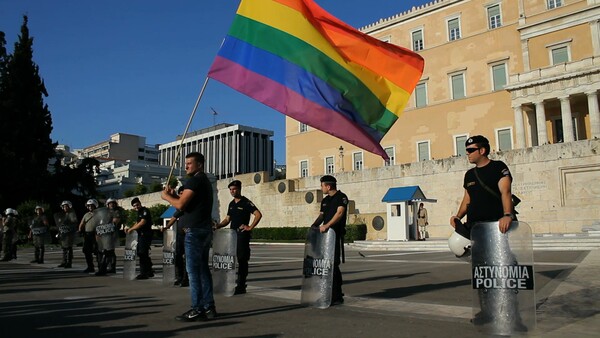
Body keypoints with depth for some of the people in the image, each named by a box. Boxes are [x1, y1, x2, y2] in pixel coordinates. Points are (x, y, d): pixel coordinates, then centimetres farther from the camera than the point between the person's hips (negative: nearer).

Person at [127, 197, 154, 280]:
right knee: (144, 254, 14)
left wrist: (132, 229, -14)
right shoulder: (139, 212, 18)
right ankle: (149, 272, 23)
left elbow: (142, 222, -21)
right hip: (141, 235, 10)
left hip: (145, 235, -10)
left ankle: (143, 273, -7)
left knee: (142, 254, -10)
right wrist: (130, 228, 12)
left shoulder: (145, 211, -12)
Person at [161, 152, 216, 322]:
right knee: (203, 268, 11)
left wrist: (167, 196, 0)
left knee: (193, 270, -6)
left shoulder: (194, 180, -11)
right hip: (205, 230, 10)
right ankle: (209, 307, 14)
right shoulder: (205, 181, 21)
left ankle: (197, 309, -4)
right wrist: (174, 195, 10)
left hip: (195, 231, -10)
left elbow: (180, 205, -17)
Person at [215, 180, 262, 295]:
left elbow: (258, 214, -15)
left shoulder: (246, 202, -7)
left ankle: (241, 286, -2)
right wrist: (218, 225, 4)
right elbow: (228, 219, 20)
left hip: (242, 234, -7)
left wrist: (250, 227, -16)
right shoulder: (231, 204, 16)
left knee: (242, 260, -5)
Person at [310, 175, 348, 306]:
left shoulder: (341, 197, -6)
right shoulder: (325, 200, 19)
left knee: (333, 264, -9)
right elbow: (321, 215, 16)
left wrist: (327, 225, -31)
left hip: (336, 235, -8)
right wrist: (314, 226, -3)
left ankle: (336, 296, -4)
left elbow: (340, 213, -20)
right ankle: (337, 292, 22)